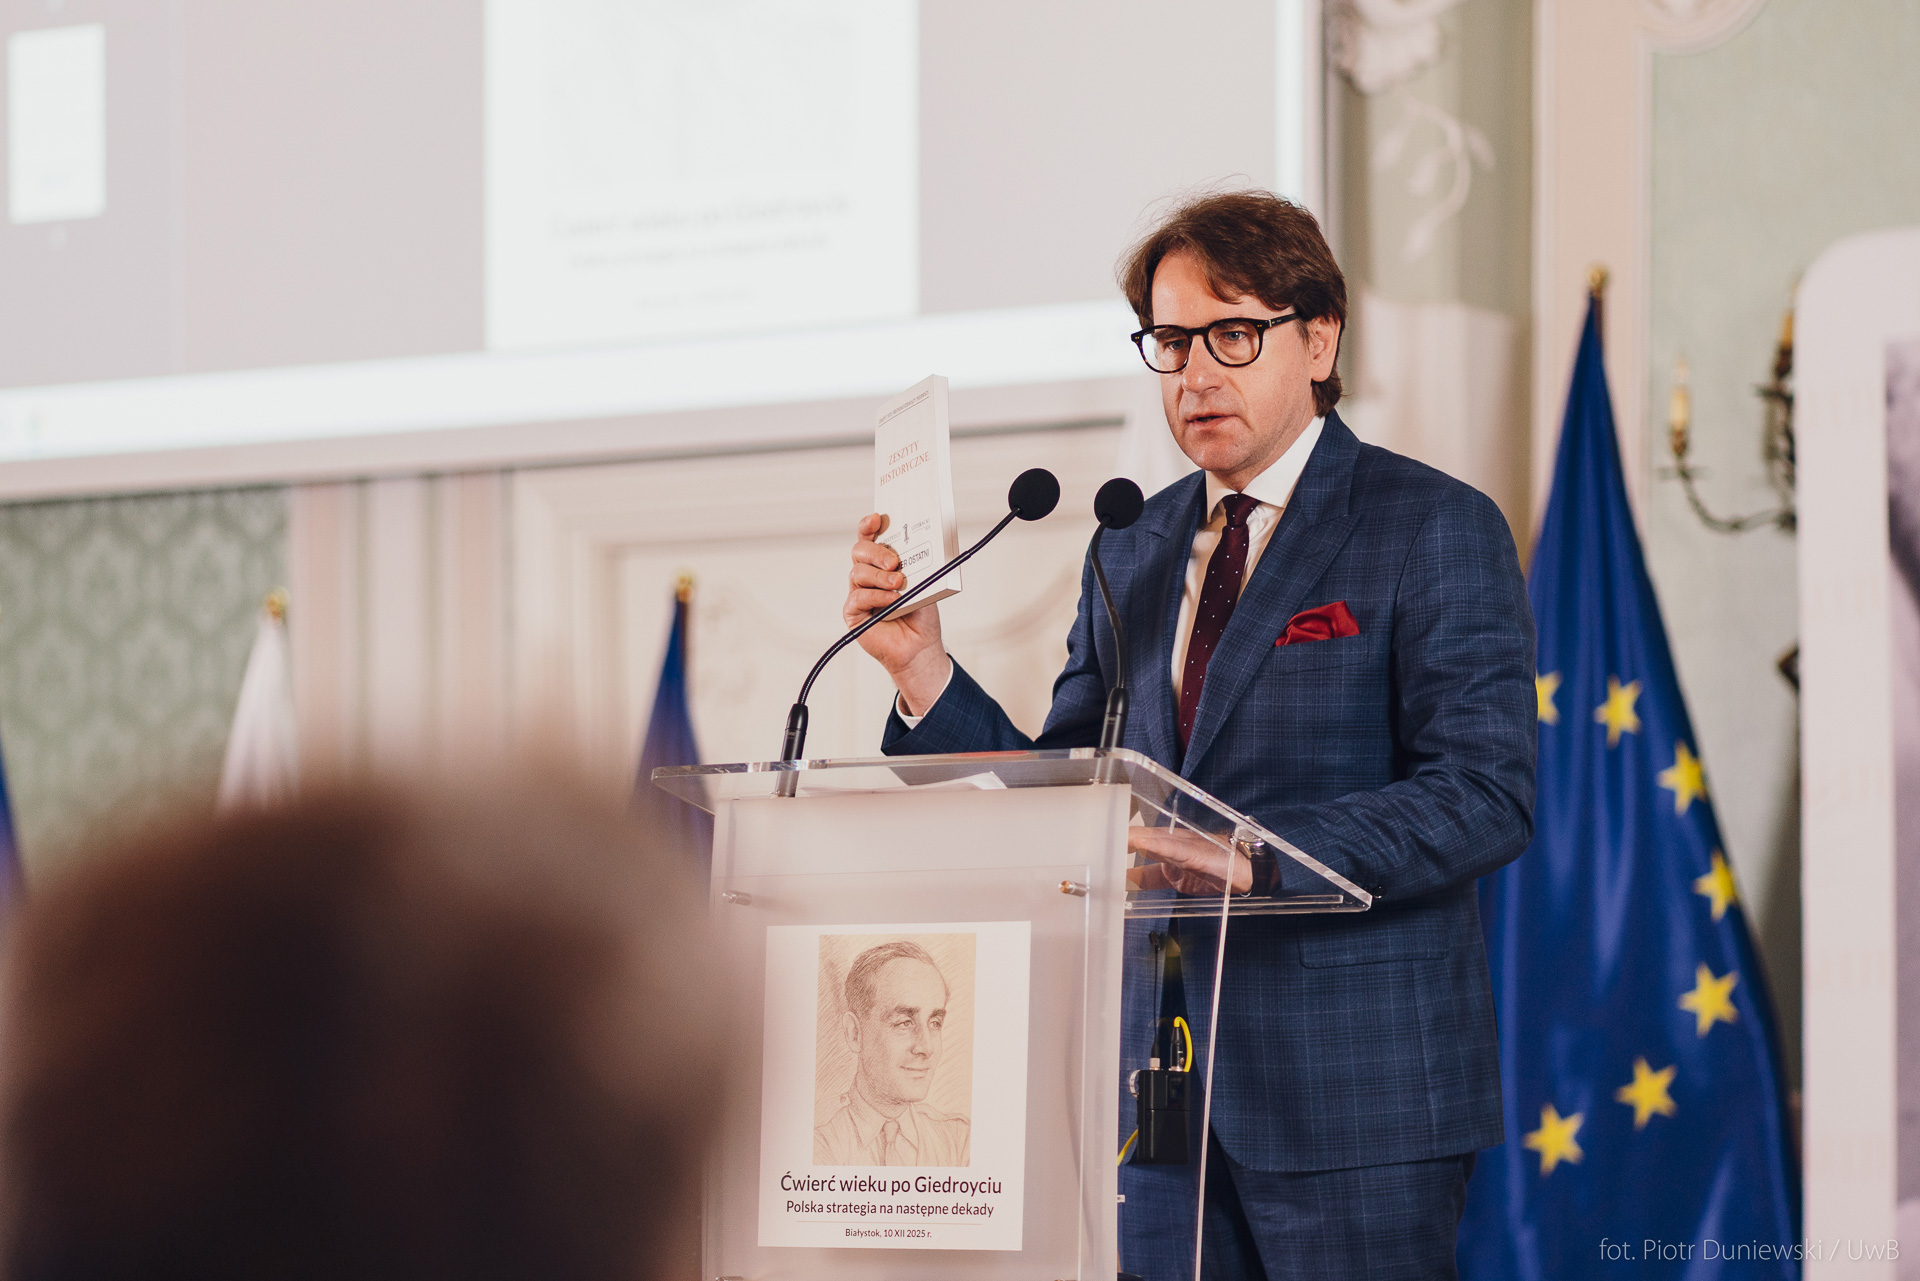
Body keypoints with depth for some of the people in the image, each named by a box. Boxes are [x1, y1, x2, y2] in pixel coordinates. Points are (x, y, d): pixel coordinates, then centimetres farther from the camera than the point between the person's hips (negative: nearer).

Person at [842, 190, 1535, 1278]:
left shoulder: (1437, 528, -3)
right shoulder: (1135, 552, 15)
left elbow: (1486, 794, -13)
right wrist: (922, 668, -2)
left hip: (1352, 1091, -5)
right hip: (1164, 1086, 5)